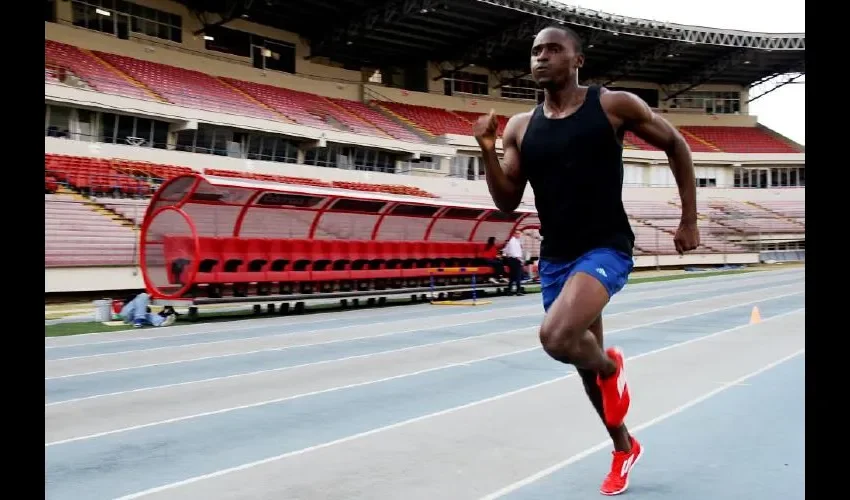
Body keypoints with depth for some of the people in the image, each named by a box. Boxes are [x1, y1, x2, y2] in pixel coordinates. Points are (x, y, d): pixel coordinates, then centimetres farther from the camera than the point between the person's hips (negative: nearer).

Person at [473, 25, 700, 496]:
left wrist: (689, 221, 5)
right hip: (554, 259, 5)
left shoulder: (613, 105, -6)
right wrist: (488, 151, -10)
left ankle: (611, 366, 7)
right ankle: (624, 448, 41)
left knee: (556, 337, -29)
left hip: (606, 249, -5)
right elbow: (507, 202, 5)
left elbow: (676, 145, 6)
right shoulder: (520, 127, 4)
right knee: (584, 360, 16)